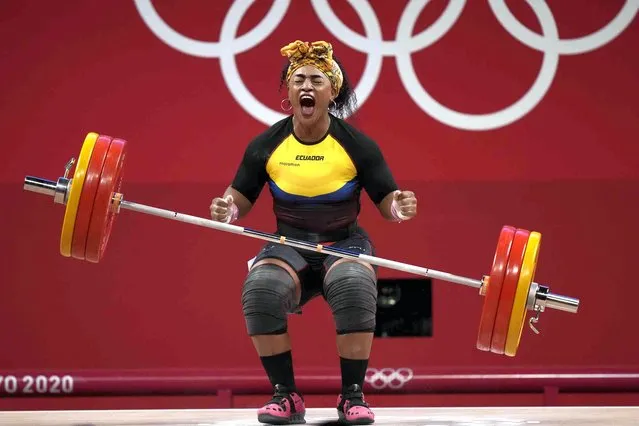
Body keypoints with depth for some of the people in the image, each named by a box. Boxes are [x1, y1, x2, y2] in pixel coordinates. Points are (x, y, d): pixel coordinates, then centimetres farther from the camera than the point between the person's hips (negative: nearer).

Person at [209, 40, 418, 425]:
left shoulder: (357, 145, -10)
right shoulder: (266, 146, -6)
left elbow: (387, 203, -5)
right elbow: (240, 200, 2)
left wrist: (400, 207, -28)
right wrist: (226, 210, -21)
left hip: (345, 244, -1)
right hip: (289, 246, 1)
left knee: (355, 289, -36)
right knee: (260, 290, -32)